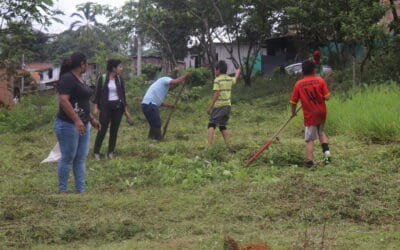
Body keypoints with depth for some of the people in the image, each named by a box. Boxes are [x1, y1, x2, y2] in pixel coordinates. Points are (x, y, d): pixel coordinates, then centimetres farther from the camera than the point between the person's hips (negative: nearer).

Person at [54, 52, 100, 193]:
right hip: (69, 125, -9)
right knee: (68, 158, -3)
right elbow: (63, 101, -24)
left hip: (83, 125, 9)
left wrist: (91, 119, 23)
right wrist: (76, 120, -29)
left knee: (81, 159, 9)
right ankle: (62, 191, 6)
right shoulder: (67, 78, -14)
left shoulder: (80, 79, 15)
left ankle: (80, 190, 14)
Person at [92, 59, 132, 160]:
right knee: (102, 130, -4)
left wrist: (126, 110, 8)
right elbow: (97, 93, -2)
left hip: (118, 107, 3)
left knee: (114, 130, 6)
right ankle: (96, 152, 5)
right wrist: (95, 107, -9)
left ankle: (110, 152, 15)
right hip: (106, 106, -3)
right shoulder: (102, 78, -5)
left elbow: (123, 94, 10)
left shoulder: (120, 79, 6)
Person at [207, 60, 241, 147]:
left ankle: (209, 145, -22)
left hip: (218, 106, -7)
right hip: (227, 105, 7)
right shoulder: (230, 79, 10)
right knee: (222, 126, 17)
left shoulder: (217, 80, -10)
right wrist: (237, 73, 57)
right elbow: (235, 79, 34)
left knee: (211, 125, -8)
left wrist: (210, 107, -14)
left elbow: (216, 94, -16)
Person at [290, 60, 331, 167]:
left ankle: (309, 161, -2)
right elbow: (327, 97, -8)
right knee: (321, 132, 27)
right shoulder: (320, 80, -6)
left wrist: (293, 112, 15)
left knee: (309, 139, 3)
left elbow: (293, 101, -2)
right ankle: (326, 150, 8)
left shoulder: (298, 84, -6)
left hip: (309, 115, -2)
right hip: (321, 113, 2)